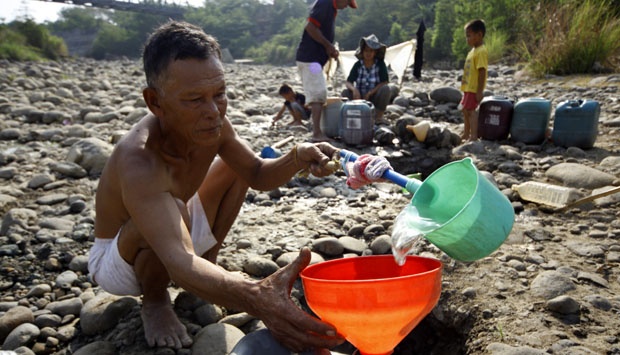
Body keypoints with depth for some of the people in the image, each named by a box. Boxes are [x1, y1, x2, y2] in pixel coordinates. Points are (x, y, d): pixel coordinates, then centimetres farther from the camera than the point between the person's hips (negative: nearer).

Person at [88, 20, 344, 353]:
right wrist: (256, 298, -68)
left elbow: (258, 175, -6)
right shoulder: (139, 161, -40)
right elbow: (178, 265, -51)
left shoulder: (211, 124, -18)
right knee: (171, 210, -38)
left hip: (181, 230, 7)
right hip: (115, 260, -6)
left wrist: (298, 158, -28)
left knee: (236, 166, 3)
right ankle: (154, 300, -5)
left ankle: (207, 265, 14)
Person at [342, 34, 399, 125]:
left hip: (375, 98, 0)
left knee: (387, 88, -29)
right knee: (345, 93, -27)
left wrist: (370, 93, -23)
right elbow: (348, 82, -8)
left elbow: (384, 82, -13)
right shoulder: (358, 65, -1)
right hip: (360, 98, 1)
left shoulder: (380, 64, -4)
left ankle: (378, 116, -17)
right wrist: (354, 89, -31)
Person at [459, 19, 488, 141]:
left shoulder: (481, 51, -16)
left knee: (471, 110, -10)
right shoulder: (473, 51, 15)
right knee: (465, 110, 17)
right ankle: (466, 135, 28)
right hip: (468, 88, 10)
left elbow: (482, 72, -21)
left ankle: (474, 136, -6)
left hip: (474, 89, -10)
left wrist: (479, 91, -24)